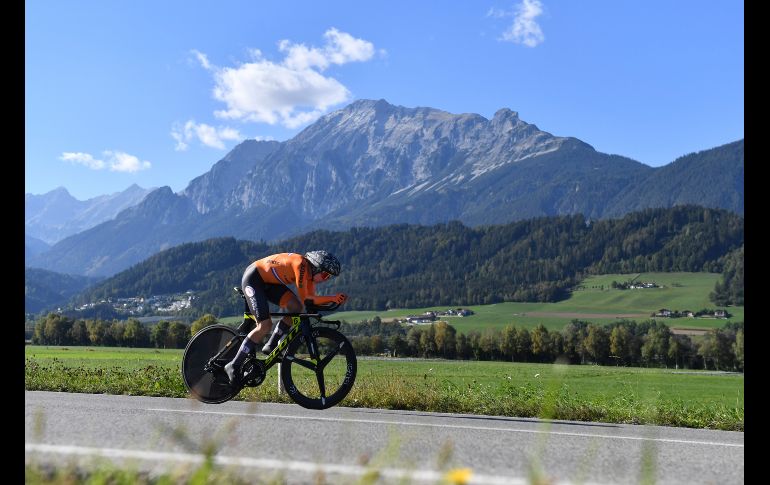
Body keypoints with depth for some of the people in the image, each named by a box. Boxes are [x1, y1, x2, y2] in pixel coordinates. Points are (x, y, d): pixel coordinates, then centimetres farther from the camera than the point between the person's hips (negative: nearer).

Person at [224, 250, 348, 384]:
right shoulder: (301, 264, -27)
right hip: (253, 278, -9)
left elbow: (312, 299, 0)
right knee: (265, 325, -17)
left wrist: (334, 298, -10)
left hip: (268, 281, 9)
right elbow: (303, 298, -23)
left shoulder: (309, 272, 0)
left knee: (295, 307, -10)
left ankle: (271, 346, 2)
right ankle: (234, 366, -8)